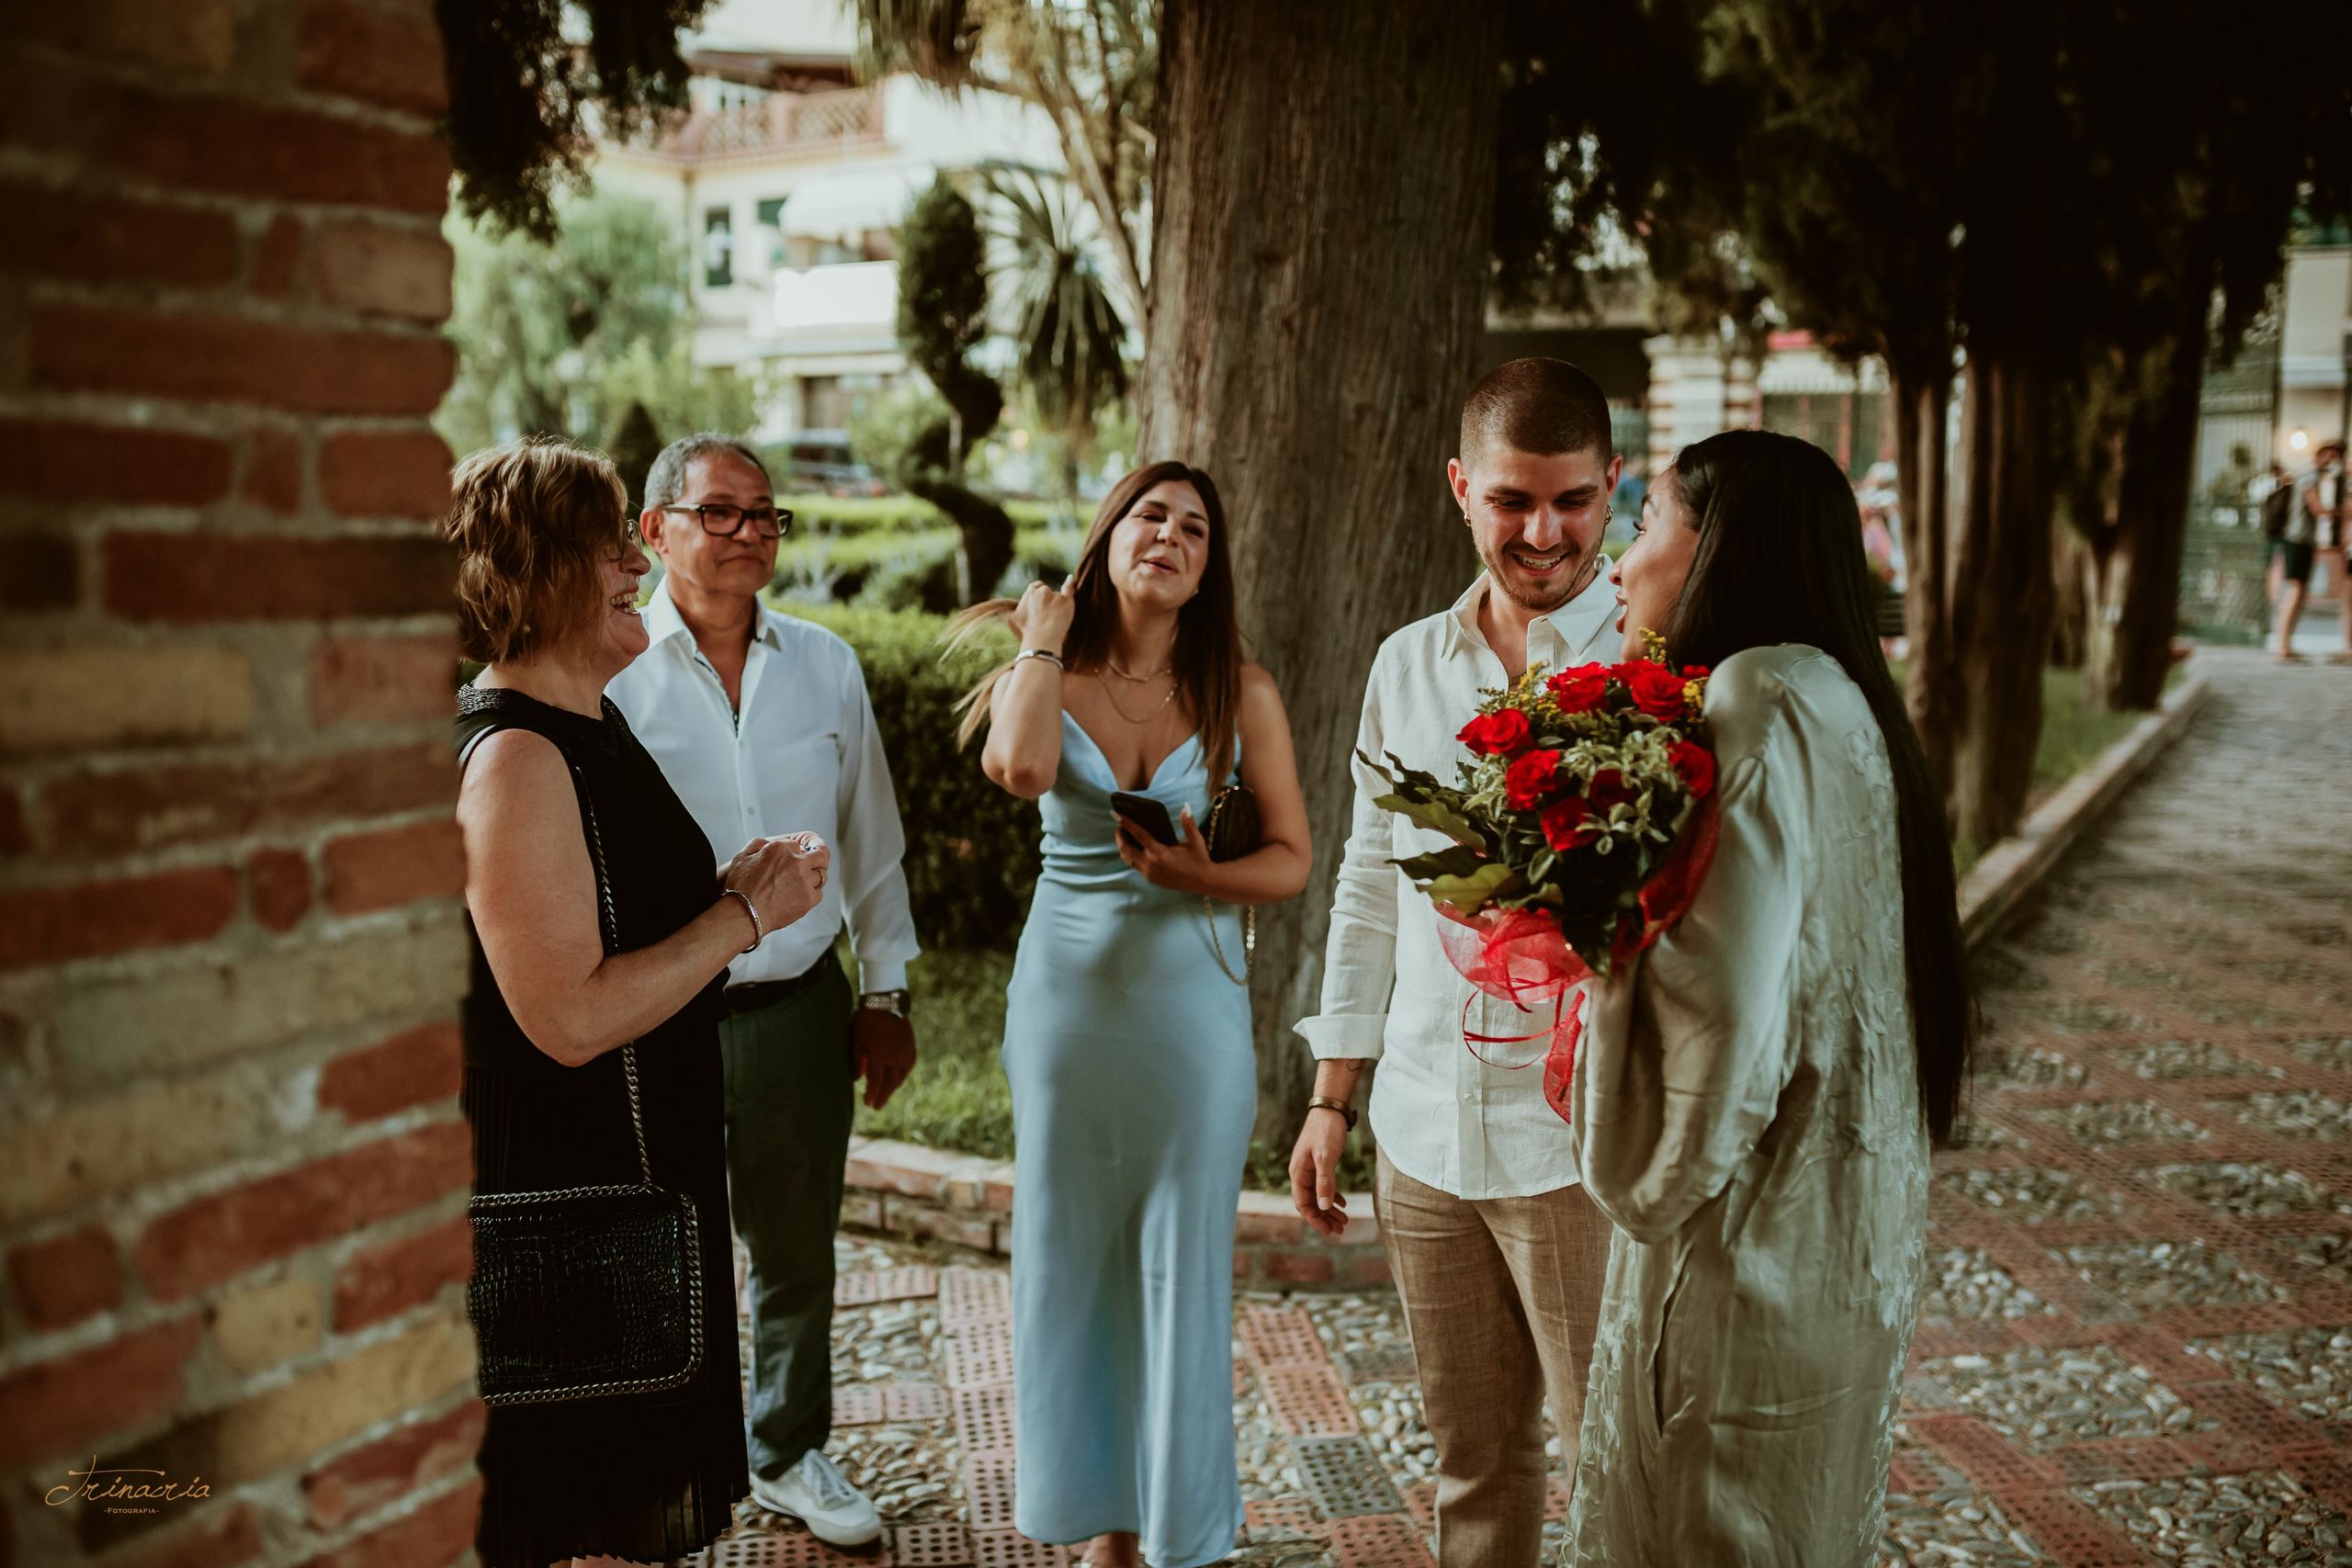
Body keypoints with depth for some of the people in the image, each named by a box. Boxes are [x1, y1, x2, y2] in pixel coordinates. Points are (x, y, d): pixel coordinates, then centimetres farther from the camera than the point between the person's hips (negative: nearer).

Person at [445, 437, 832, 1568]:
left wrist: (732, 884, 5)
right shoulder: (514, 757, -23)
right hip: (560, 1190, -10)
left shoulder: (593, 724, 8)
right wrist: (745, 915, -20)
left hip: (641, 1173, 10)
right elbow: (570, 1018, -28)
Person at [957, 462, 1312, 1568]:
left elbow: (1289, 860, 0)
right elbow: (1021, 770, -23)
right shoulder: (1044, 680, 0)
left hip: (1192, 1001, -1)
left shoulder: (1241, 692, -1)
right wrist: (1044, 642, -9)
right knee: (1070, 1259, 10)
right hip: (1066, 991, 1)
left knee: (1182, 1266, 7)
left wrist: (1198, 875, -19)